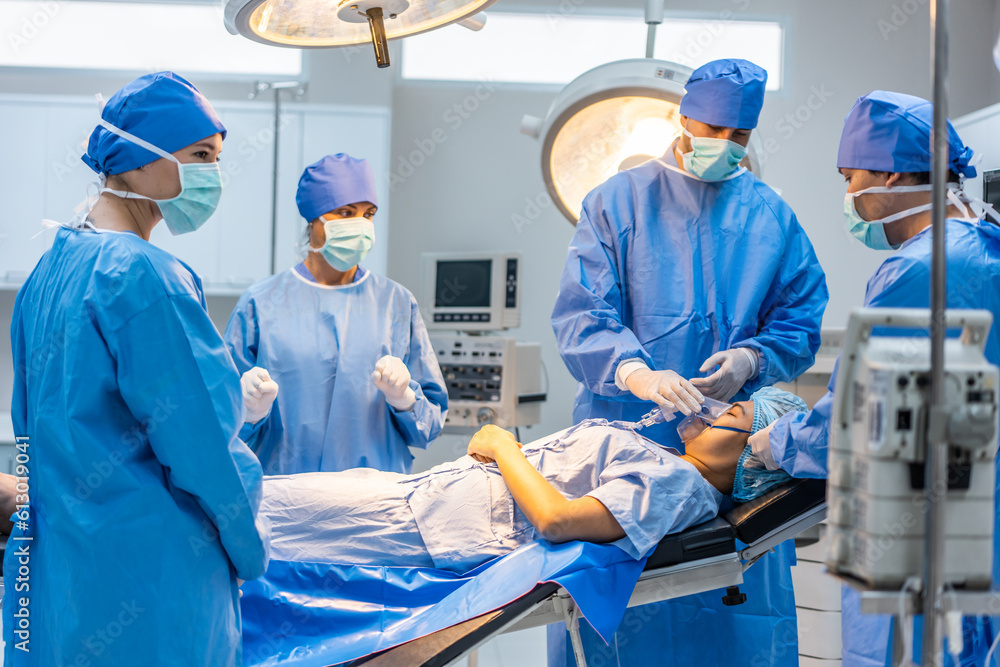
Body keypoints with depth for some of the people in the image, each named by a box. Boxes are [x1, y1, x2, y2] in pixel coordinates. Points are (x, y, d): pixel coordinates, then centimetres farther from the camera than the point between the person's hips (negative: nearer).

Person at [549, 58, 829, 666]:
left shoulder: (771, 216, 11)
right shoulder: (618, 202, 3)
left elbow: (802, 320, 10)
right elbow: (581, 314, -7)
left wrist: (751, 359, -11)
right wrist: (637, 374, -25)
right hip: (624, 436, -2)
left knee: (738, 604, 2)